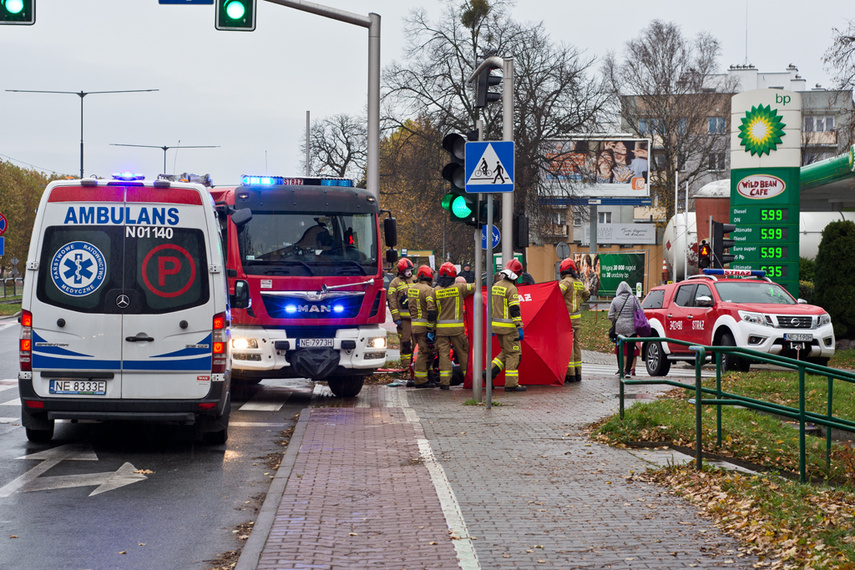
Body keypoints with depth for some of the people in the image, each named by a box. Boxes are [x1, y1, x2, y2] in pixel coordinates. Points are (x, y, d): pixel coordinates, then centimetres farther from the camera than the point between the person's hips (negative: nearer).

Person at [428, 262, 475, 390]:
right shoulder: (459, 288, -5)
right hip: (456, 327, -1)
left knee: (444, 353, 2)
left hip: (441, 327, 1)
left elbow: (431, 310, -3)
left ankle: (444, 381, -5)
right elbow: (475, 288, 1)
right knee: (462, 352, 10)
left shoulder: (435, 291, 0)